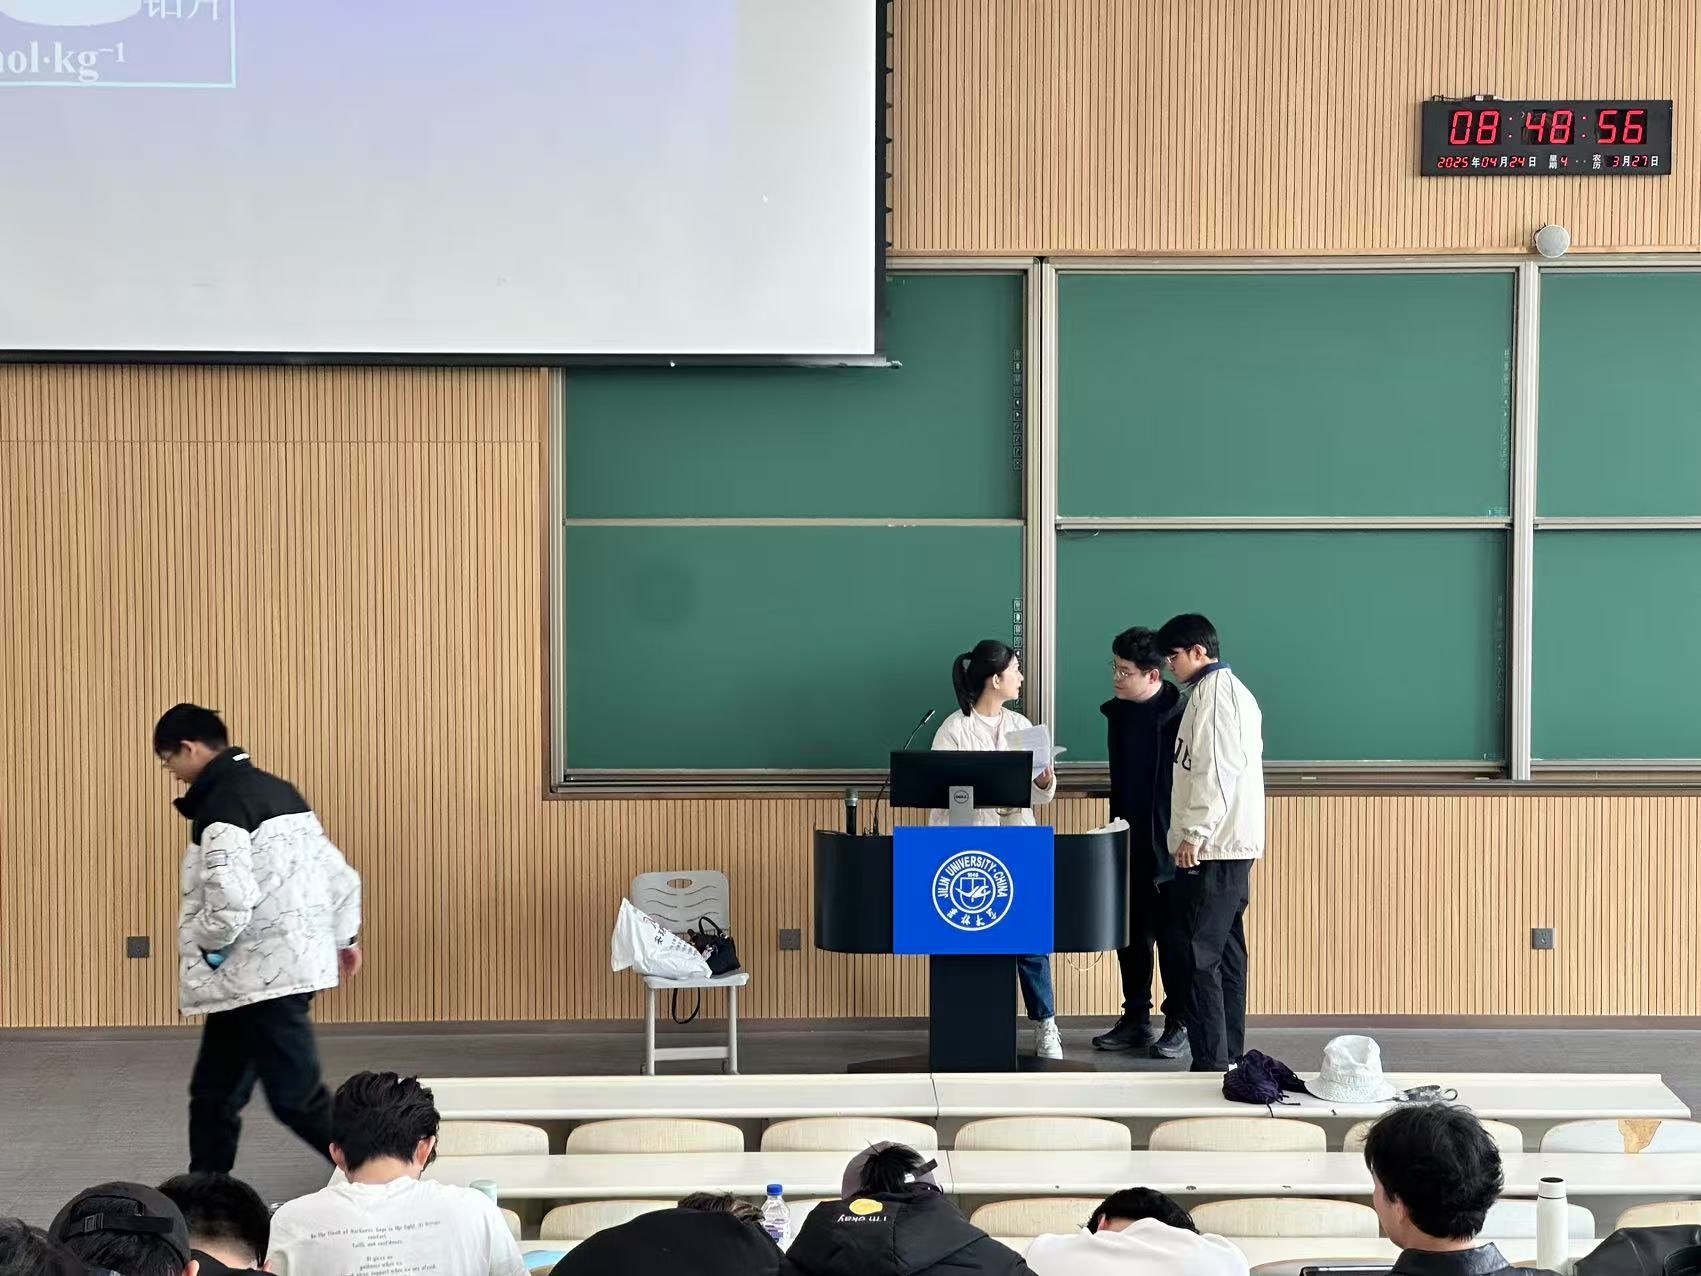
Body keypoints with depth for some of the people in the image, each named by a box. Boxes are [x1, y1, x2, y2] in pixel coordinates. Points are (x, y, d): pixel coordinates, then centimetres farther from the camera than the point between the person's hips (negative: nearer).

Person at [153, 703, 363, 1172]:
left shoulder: (221, 804, -16)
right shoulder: (279, 791, 13)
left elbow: (231, 900, -26)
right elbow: (338, 871, 17)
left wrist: (203, 943, -8)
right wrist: (344, 936, 26)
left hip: (261, 975, -10)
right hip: (292, 965, 10)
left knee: (299, 1099, -5)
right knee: (215, 1094, 15)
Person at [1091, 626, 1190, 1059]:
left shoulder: (1178, 716, -14)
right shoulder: (1117, 713, 8)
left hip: (1168, 849, -7)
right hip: (1128, 845, 7)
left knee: (1172, 938, 1)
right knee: (1131, 935, 10)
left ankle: (1180, 1025, 10)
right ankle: (1136, 1020, 19)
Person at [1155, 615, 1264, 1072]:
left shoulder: (1214, 693, -12)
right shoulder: (1235, 691, 19)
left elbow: (1217, 771, -20)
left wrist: (1194, 834, -19)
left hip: (1211, 848, -10)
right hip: (1234, 845, 10)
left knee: (1199, 956, -9)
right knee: (1225, 953, 12)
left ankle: (1211, 1063, -10)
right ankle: (1230, 1057, 15)